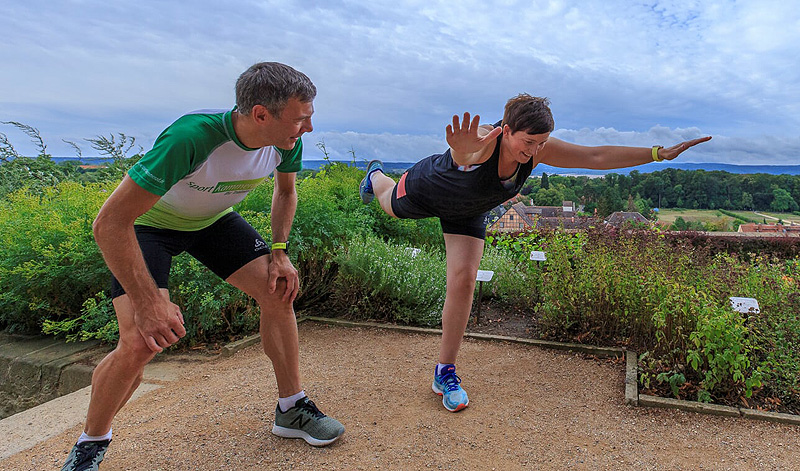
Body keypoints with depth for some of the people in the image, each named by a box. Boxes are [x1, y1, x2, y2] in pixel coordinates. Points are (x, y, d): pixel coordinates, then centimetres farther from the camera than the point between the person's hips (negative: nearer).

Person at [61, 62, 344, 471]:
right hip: (147, 223, -5)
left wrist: (278, 251, -7)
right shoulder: (192, 137, -40)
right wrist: (147, 303, -35)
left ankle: (291, 409, 15)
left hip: (213, 220, 6)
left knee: (278, 292, -5)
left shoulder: (285, 142, -20)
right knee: (141, 342, -20)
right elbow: (109, 224, -36)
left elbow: (285, 191, 5)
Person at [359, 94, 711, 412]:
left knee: (463, 281, -7)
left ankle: (445, 371, 7)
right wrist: (464, 152, -91)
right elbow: (466, 154, -68)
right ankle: (376, 176, 66)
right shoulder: (483, 141, -43)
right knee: (390, 206, 27)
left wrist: (659, 153, -29)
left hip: (467, 212, 4)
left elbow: (598, 156, -25)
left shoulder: (540, 150, -27)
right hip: (426, 188, -4)